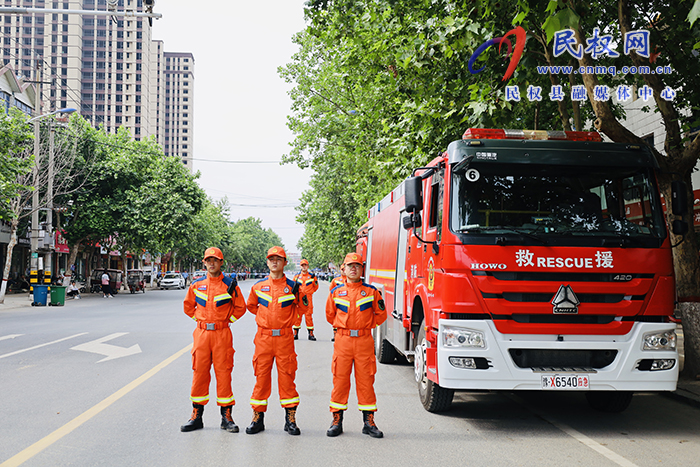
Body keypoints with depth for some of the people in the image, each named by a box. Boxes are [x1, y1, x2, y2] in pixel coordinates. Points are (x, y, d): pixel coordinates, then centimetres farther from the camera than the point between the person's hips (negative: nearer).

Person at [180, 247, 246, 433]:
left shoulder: (230, 285, -1)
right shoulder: (197, 285, 7)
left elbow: (240, 307, 7)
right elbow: (188, 305, 20)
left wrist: (227, 319, 1)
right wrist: (199, 319, 11)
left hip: (222, 334, -2)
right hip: (201, 334, 2)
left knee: (223, 373, 0)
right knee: (199, 373, 4)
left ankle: (227, 416, 8)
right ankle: (196, 416, 13)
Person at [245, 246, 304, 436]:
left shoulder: (292, 287, 2)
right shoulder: (258, 286, 5)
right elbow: (250, 305, 21)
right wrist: (264, 316, 13)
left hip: (285, 338, -1)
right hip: (263, 337, 1)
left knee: (287, 376, 0)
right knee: (261, 376, 3)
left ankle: (290, 418, 8)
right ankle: (258, 417, 12)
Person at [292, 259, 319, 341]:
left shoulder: (312, 276, 5)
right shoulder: (297, 276, 8)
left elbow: (316, 287, 14)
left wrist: (309, 292, 7)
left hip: (308, 298, -1)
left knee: (309, 315, -1)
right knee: (297, 315, 1)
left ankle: (311, 334, 4)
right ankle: (295, 333, 8)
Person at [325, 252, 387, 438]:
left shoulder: (371, 292, 4)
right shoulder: (336, 292, 8)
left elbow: (381, 315, 11)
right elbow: (330, 315, 20)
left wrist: (366, 325, 4)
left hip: (364, 341, -1)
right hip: (343, 340, 1)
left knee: (366, 380, 2)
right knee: (340, 379, 2)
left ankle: (369, 422, 10)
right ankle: (337, 420, 10)